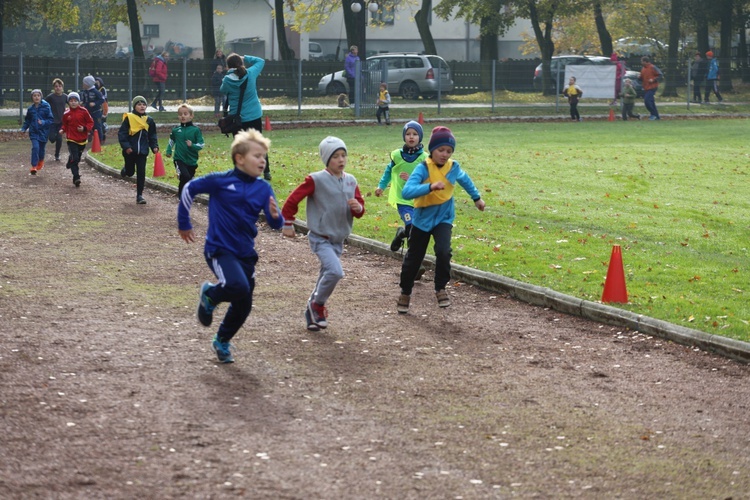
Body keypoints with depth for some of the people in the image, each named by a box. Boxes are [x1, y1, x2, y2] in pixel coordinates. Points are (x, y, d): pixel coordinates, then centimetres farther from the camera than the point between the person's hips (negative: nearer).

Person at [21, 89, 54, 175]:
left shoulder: (46, 107, -10)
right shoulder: (31, 109, 1)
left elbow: (51, 120, -8)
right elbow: (27, 120, 14)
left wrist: (43, 122, -23)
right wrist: (23, 128, 3)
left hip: (43, 132, -1)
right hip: (34, 132, 1)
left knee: (42, 148, 14)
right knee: (35, 147, -17)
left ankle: (41, 161, 44)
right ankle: (34, 166, -12)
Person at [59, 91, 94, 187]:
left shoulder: (83, 111, -5)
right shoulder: (66, 114, -1)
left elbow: (90, 122, 1)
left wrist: (85, 129, -16)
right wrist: (62, 130, -5)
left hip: (82, 139, 1)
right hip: (71, 139, -1)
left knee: (78, 158, 15)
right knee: (74, 158, -14)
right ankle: (76, 178, -12)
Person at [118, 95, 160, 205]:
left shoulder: (149, 120, 5)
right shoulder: (129, 118, -8)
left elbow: (152, 136, 13)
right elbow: (122, 133, -8)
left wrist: (154, 146, 0)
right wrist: (126, 146, -16)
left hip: (142, 151, 2)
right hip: (130, 151, -2)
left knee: (141, 173, -1)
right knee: (130, 172, 10)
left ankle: (139, 195, 4)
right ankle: (125, 170, 48)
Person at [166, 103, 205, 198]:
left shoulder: (196, 130, -4)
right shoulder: (176, 130, 2)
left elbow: (201, 144, -5)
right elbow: (171, 141, 21)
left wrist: (192, 145, -20)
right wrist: (169, 150, 13)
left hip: (192, 161, 1)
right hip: (179, 159, -1)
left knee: (189, 179, 12)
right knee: (185, 176, -24)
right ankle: (182, 194, -9)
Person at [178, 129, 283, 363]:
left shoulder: (264, 189, 0)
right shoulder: (221, 181, -11)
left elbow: (275, 223, -5)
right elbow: (189, 189, 1)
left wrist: (275, 217, -30)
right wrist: (184, 224, 9)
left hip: (245, 253, 5)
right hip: (219, 249, -5)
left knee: (243, 306, 10)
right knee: (239, 288, -28)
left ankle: (222, 342, 37)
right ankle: (210, 295, 6)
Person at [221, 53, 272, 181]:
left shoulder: (227, 80, -13)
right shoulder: (250, 74, -8)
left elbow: (223, 90, 9)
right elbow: (261, 61, 8)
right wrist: (245, 59, 8)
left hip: (237, 119, -2)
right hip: (255, 116, 2)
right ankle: (266, 172, 21)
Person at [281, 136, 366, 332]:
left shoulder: (351, 181, 4)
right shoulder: (317, 180, -14)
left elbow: (360, 209, 9)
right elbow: (293, 199, -7)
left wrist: (358, 207, -15)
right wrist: (288, 223, 0)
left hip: (338, 240, 6)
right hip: (320, 238, -6)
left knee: (327, 275, 14)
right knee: (335, 271, -23)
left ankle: (313, 314, 30)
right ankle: (317, 305, 0)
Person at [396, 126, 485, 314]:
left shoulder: (453, 167, -8)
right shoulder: (423, 168, -22)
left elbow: (465, 180, 17)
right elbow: (406, 192, -38)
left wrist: (476, 197, 27)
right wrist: (431, 187, -50)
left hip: (443, 219, 1)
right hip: (423, 218, -1)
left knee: (443, 251, -24)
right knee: (413, 258, 11)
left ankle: (441, 289, -3)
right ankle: (405, 293, 34)